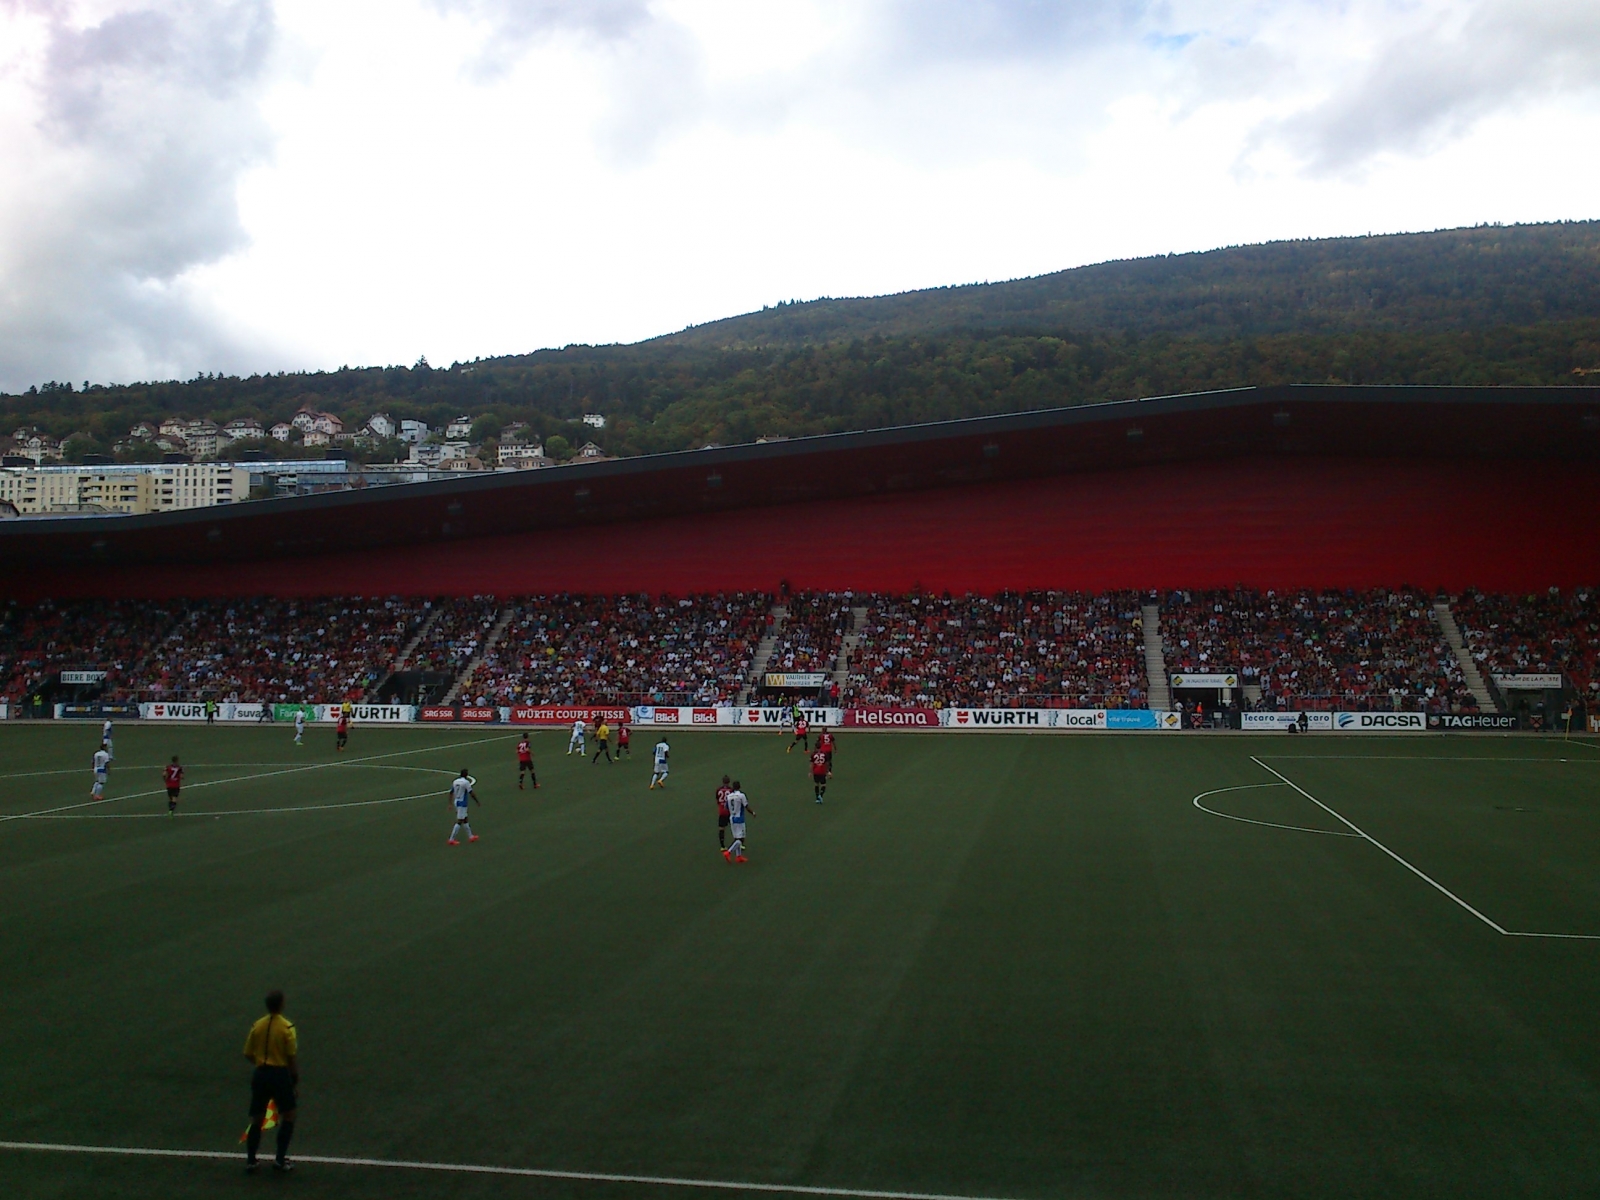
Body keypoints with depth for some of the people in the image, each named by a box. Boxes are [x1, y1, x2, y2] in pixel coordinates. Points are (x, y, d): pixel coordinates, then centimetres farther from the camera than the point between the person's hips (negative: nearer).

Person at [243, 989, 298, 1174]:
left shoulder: (257, 1026, 2)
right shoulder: (287, 1028, -12)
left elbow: (248, 1053, 8)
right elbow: (293, 1056, -12)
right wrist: (296, 1077, -2)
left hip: (260, 1075, 4)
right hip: (280, 1074, -4)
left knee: (256, 1120, 15)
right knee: (288, 1117, 13)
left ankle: (250, 1162, 16)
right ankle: (280, 1160, 11)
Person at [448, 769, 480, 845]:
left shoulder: (455, 781, 6)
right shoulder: (466, 782, -16)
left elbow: (451, 793, 11)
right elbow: (471, 793, -15)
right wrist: (478, 802, -5)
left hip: (456, 802, 8)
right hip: (462, 803, -8)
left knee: (465, 820, 18)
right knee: (459, 822, -3)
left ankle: (470, 836, 28)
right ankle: (452, 839, -4)